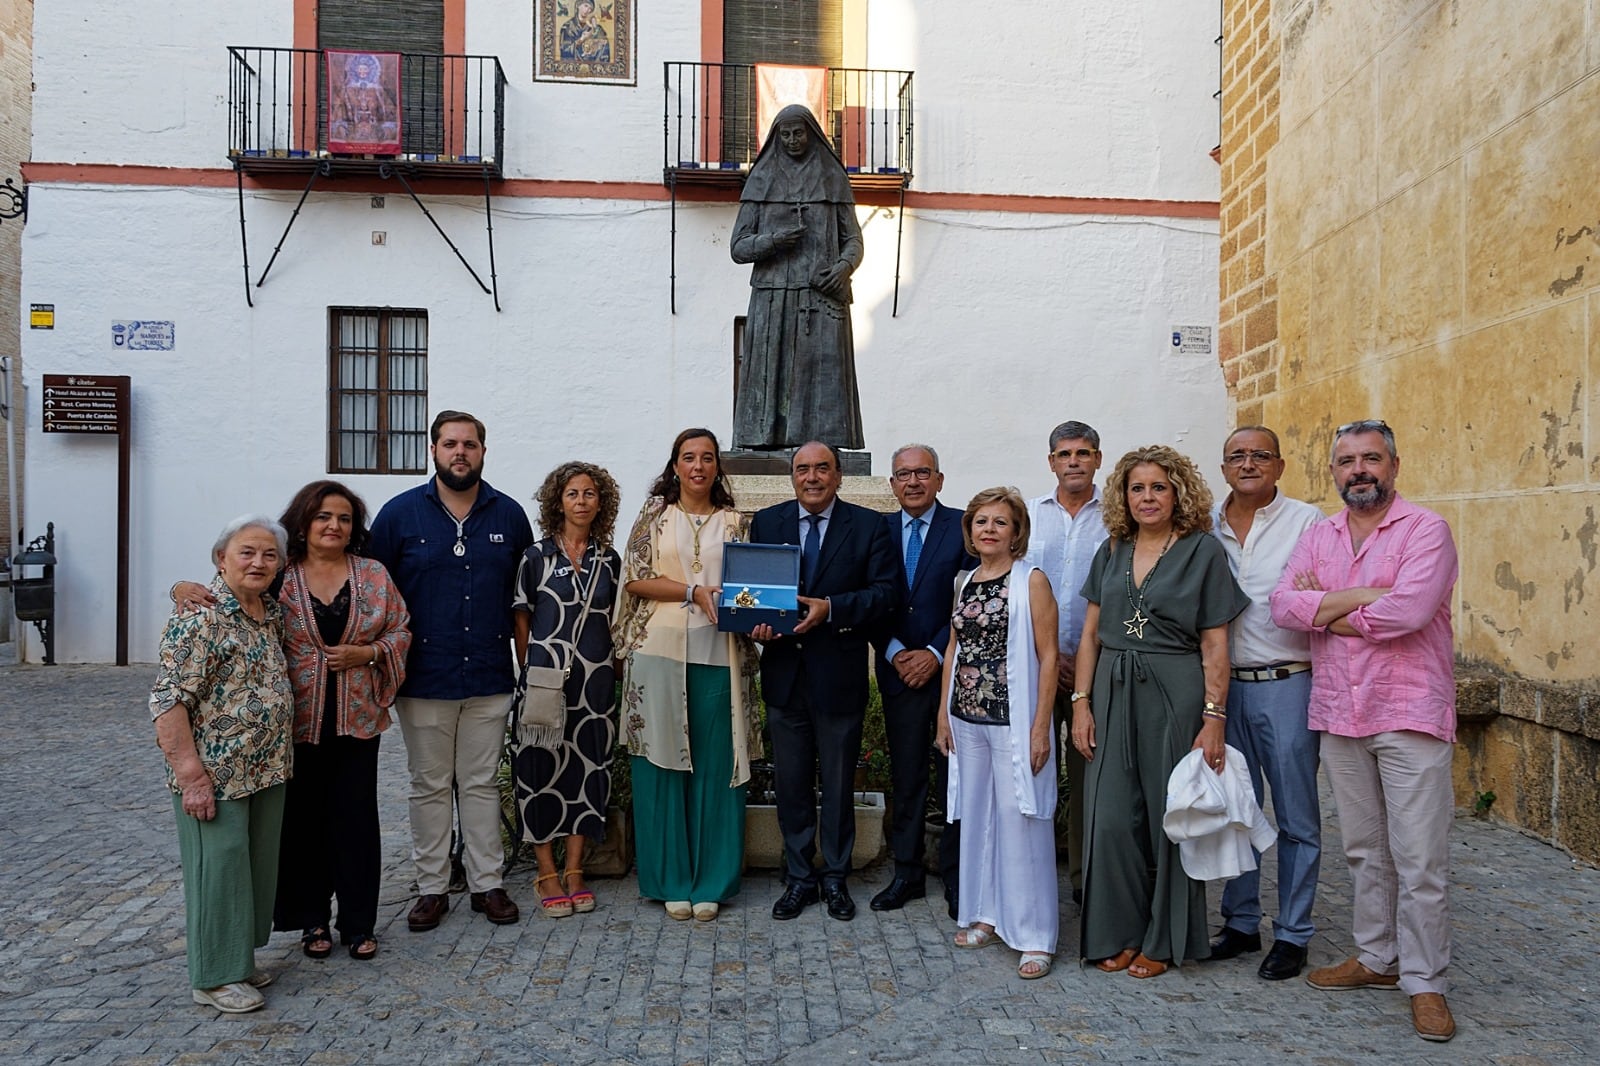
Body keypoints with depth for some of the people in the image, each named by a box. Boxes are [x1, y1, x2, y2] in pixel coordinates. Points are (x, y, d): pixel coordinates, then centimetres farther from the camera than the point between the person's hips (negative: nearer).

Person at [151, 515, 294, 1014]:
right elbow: (169, 700, -19)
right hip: (216, 772, -8)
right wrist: (192, 775, -22)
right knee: (220, 867, 2)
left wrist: (278, 759, 16)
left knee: (258, 865, 16)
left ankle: (240, 958, 32)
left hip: (267, 769, 8)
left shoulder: (273, 612, 9)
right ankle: (215, 977, 17)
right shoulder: (200, 618, -16)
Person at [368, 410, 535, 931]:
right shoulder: (400, 514, -1)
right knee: (429, 786, 10)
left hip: (490, 678, 1)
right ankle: (432, 887, 22)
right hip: (423, 678, -1)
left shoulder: (509, 515, 4)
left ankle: (487, 883, 22)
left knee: (482, 784, 10)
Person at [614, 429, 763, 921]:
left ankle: (710, 883, 16)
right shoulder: (654, 514, 7)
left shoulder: (734, 521, 11)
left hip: (719, 657, 1)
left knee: (716, 767, 4)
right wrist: (694, 592, -12)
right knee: (663, 765, 3)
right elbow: (635, 579, -1)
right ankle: (671, 881, 15)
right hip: (660, 652, -1)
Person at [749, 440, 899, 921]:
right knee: (790, 783, 11)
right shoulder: (765, 522, 7)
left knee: (838, 784, 10)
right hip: (784, 672, 2)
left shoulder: (868, 526, -1)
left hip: (840, 674, -2)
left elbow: (886, 591, -8)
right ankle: (799, 878, 26)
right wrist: (756, 621, -15)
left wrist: (831, 608, -21)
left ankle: (836, 878, 26)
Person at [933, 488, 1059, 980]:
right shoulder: (964, 582, 10)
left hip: (1013, 720, -6)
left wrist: (1040, 727, -14)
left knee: (1020, 821, -2)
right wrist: (944, 713, 12)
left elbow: (1048, 656, -10)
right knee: (976, 818, 13)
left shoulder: (1031, 580, -7)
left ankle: (1035, 935, 8)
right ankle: (985, 915, 27)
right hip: (966, 719, 6)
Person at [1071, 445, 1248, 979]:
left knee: (1169, 815, 7)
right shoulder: (1112, 552, 9)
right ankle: (1119, 933, 21)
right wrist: (1082, 703, 2)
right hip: (1113, 694, 4)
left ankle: (1164, 940, 23)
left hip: (1175, 695, -3)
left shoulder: (1203, 551, -2)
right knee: (1111, 818, 4)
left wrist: (1213, 718, -11)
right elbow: (1090, 635, 9)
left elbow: (1214, 646, -6)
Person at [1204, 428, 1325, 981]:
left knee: (1296, 816, 5)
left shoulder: (1307, 521, -2)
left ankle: (1292, 934, 19)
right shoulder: (1206, 526, 8)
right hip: (1224, 684, 4)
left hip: (1287, 683, -3)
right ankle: (1240, 922, 27)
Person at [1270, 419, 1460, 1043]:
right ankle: (1377, 959, 30)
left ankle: (1425, 982, 13)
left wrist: (1327, 611, -8)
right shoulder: (1319, 537, 11)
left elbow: (1409, 609, -22)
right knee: (1364, 851, 16)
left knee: (1420, 862, 0)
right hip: (1338, 716, 5)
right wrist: (1366, 596, -14)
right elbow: (1283, 604, -3)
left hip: (1408, 716, -5)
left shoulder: (1425, 530, -6)